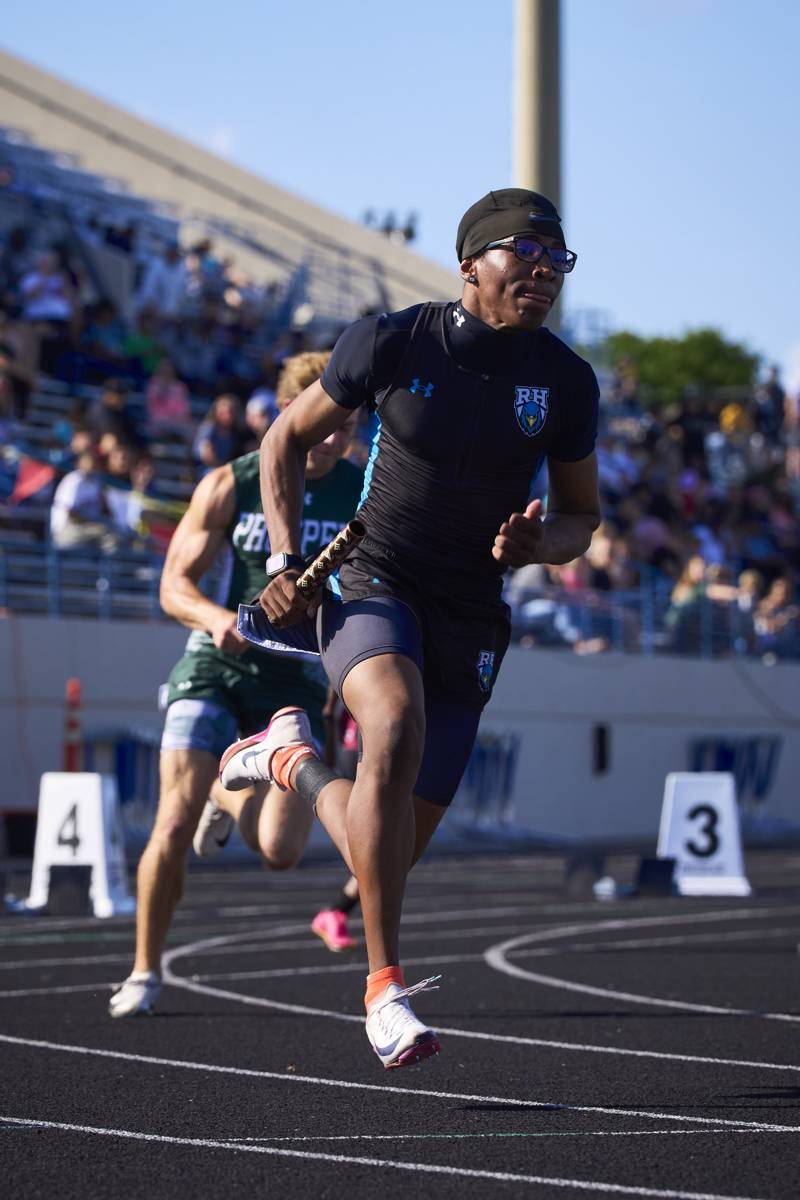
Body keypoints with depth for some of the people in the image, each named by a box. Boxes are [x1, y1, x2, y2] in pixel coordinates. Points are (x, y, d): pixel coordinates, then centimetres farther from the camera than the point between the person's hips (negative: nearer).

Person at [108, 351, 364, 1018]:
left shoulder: (369, 497, -1)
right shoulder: (229, 486, -4)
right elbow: (174, 585, -3)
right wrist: (215, 617, -23)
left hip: (299, 680, 1)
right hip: (215, 668, -1)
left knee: (280, 852, -12)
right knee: (175, 824, -15)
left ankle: (231, 796, 25)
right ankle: (145, 973, 4)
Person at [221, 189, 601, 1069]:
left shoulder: (566, 382, -2)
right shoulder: (391, 343, -9)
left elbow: (581, 514, 10)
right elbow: (288, 438, 5)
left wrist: (543, 544, -13)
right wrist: (285, 559, -7)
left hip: (471, 617, 4)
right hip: (373, 581, -4)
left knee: (400, 839, 3)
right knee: (397, 730, -35)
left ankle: (291, 757, 36)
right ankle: (385, 986, -25)